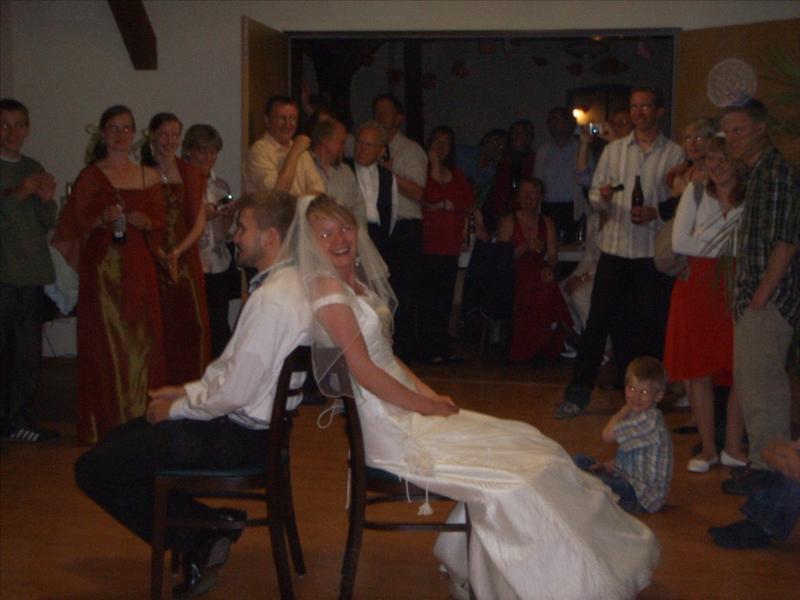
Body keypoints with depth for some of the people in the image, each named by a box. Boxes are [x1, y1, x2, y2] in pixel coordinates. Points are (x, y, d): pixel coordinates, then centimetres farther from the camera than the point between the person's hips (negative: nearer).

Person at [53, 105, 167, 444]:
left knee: (141, 340, 2)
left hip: (138, 265, 3)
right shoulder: (90, 177, 2)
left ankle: (139, 417, 11)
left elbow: (161, 219, 12)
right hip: (103, 267, -3)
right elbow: (73, 224, 0)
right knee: (106, 340, -3)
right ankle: (108, 422, 4)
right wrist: (101, 220, -17)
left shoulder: (149, 177, 12)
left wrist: (146, 222, -8)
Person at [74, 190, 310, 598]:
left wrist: (177, 408, -8)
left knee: (93, 469, -6)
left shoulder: (271, 301, -25)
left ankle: (197, 540, 3)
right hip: (256, 422, 10)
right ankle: (210, 528, 11)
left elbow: (234, 392, -24)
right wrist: (191, 390, 9)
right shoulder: (290, 285, 7)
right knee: (119, 439, 22)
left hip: (239, 438, -10)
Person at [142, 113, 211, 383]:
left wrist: (177, 252, -10)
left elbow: (199, 222, 4)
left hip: (186, 260, 2)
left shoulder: (191, 174, 9)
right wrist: (162, 255, -12)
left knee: (192, 325, -3)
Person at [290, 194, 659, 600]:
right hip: (384, 426, -9)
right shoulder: (327, 287, -15)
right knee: (510, 479, -12)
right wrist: (427, 407, -11)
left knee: (524, 446, 3)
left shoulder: (356, 282, 14)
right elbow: (364, 371, -19)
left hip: (405, 407, 9)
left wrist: (430, 394, 4)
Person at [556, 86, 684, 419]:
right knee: (598, 320, 0)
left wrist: (655, 213, -14)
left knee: (649, 326, 3)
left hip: (653, 251, -1)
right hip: (615, 246, 2)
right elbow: (595, 194, 10)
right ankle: (578, 393, 6)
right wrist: (602, 197, -12)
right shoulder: (613, 150, 12)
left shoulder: (675, 154, 4)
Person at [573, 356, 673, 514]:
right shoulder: (635, 415, 8)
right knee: (580, 460, 11)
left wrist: (625, 409, -9)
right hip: (626, 479, 10)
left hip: (646, 495, -10)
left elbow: (607, 435, -23)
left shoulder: (650, 419, -23)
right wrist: (606, 466, -1)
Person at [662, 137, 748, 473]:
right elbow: (679, 242, -5)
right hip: (697, 287, 1)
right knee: (699, 370, 2)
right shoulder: (696, 192, 5)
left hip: (736, 289, 0)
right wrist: (728, 249, -4)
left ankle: (733, 447, 12)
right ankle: (707, 448, 13)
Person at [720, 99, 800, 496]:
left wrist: (760, 297, -20)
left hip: (768, 302, -10)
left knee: (760, 386, -5)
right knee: (753, 382, 17)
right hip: (754, 299, 10)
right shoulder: (757, 172, 17)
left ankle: (766, 469, 4)